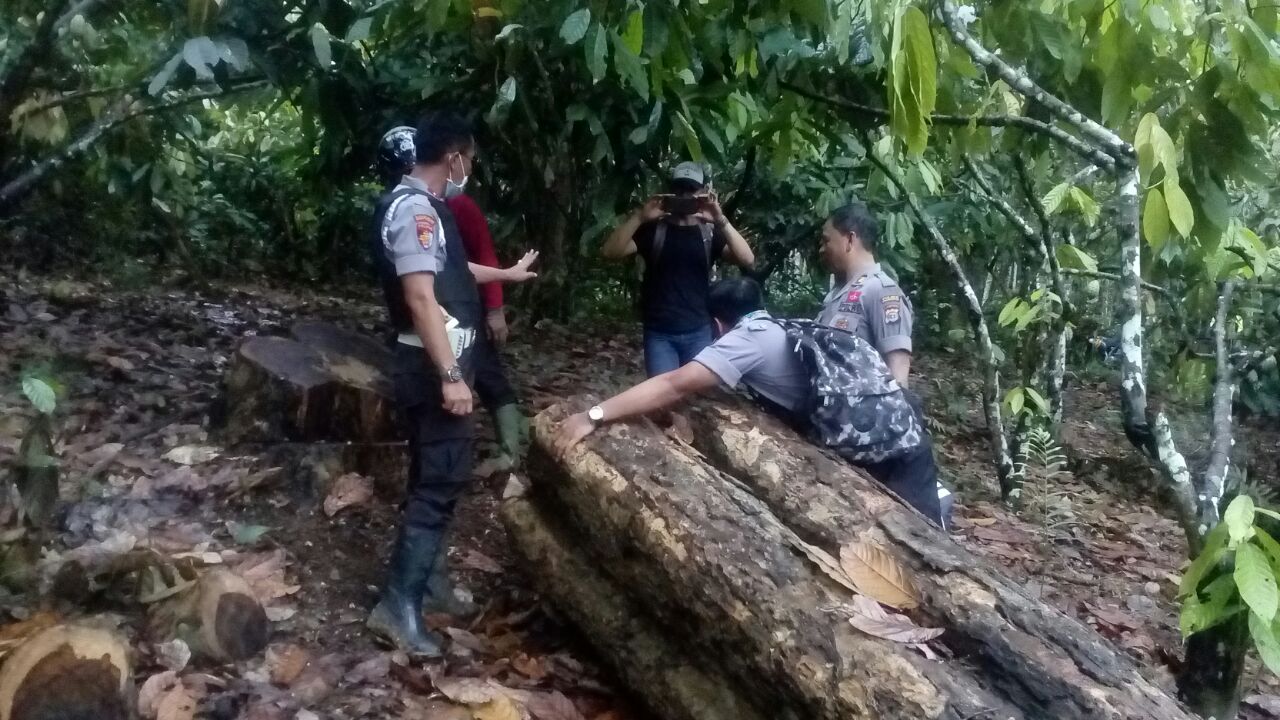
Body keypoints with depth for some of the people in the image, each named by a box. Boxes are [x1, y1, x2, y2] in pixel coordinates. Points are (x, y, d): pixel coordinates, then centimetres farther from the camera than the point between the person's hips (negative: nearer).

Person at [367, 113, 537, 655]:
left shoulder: (415, 205, 15)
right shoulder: (414, 210, -19)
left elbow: (451, 270, 30)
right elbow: (421, 298, -26)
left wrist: (508, 273, 44)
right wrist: (450, 376, -28)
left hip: (435, 363, 11)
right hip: (433, 367, -10)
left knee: (432, 473, 21)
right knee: (442, 478, -8)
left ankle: (421, 560, 37)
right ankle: (399, 605, -5)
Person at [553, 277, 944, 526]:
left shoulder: (749, 336, -8)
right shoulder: (792, 330, 18)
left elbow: (676, 385, -17)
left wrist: (593, 416, -18)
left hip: (883, 452, -9)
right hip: (900, 435, 9)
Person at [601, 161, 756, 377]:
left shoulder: (710, 233, 7)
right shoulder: (653, 230, 5)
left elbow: (747, 260, -9)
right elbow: (610, 252, -7)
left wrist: (721, 221, -21)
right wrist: (639, 217, -19)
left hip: (699, 333, 1)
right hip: (659, 333, -1)